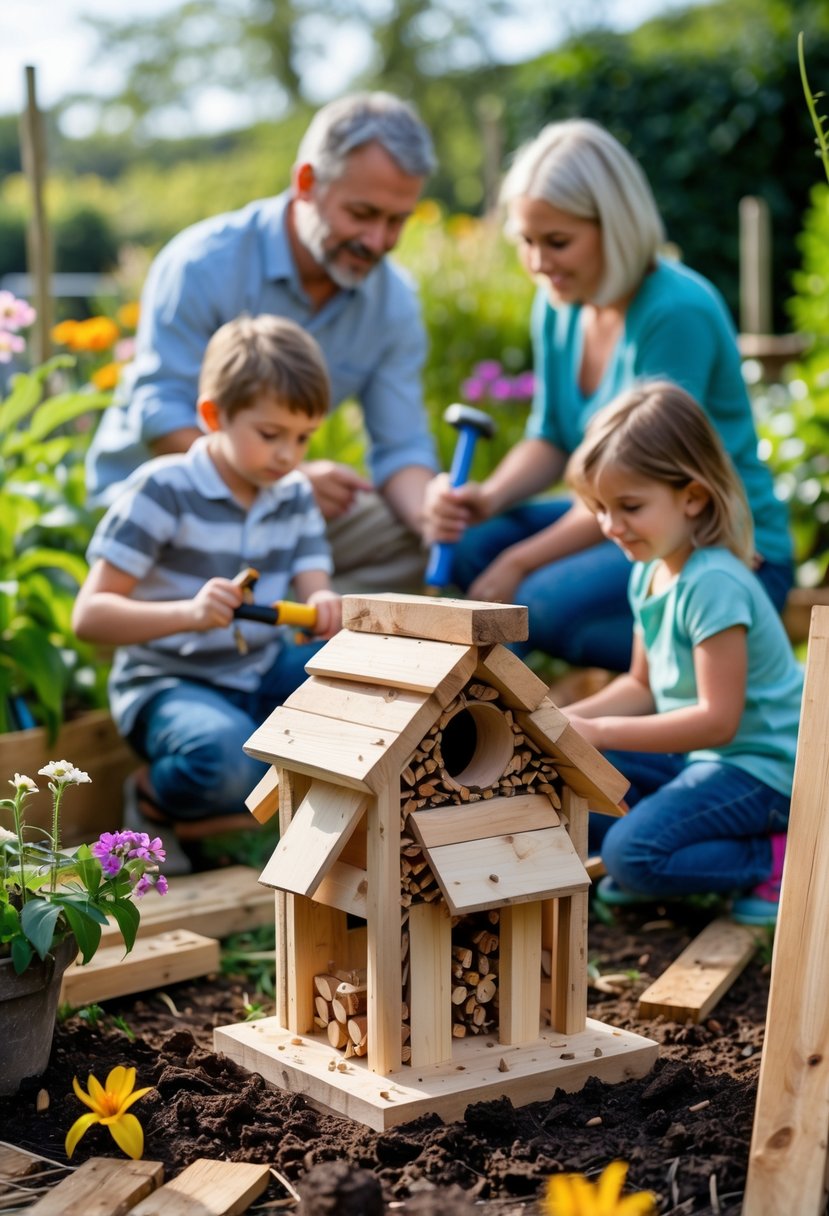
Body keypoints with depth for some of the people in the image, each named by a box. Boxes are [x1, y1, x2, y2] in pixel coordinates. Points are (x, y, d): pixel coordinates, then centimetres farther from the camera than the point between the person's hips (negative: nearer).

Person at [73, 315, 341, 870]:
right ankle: (155, 797, -1)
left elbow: (314, 591, 1)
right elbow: (89, 615, -18)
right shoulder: (163, 490, -13)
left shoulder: (295, 496, 6)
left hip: (263, 676, 7)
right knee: (226, 758, -40)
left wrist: (326, 610, -26)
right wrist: (189, 612, -36)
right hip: (169, 683, -7)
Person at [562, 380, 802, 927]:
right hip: (697, 754, 10)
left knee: (632, 853, -24)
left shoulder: (713, 584, -25)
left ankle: (777, 860, -7)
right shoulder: (649, 573, 4)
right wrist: (566, 719, -5)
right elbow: (642, 686, 11)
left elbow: (718, 720, -28)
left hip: (759, 768, -9)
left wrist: (599, 732, -27)